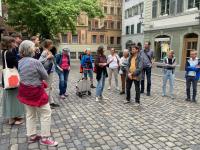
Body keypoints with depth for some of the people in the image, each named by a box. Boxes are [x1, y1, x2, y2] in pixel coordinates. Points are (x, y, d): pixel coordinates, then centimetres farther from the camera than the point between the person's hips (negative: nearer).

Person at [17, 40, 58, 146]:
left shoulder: (20, 62, 2)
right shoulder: (35, 62, -21)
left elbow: (22, 75, 12)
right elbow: (45, 76, -12)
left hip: (24, 90, 8)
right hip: (36, 91, -8)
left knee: (30, 114, 19)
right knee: (46, 113, 5)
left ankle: (31, 136, 30)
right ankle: (45, 138, 12)